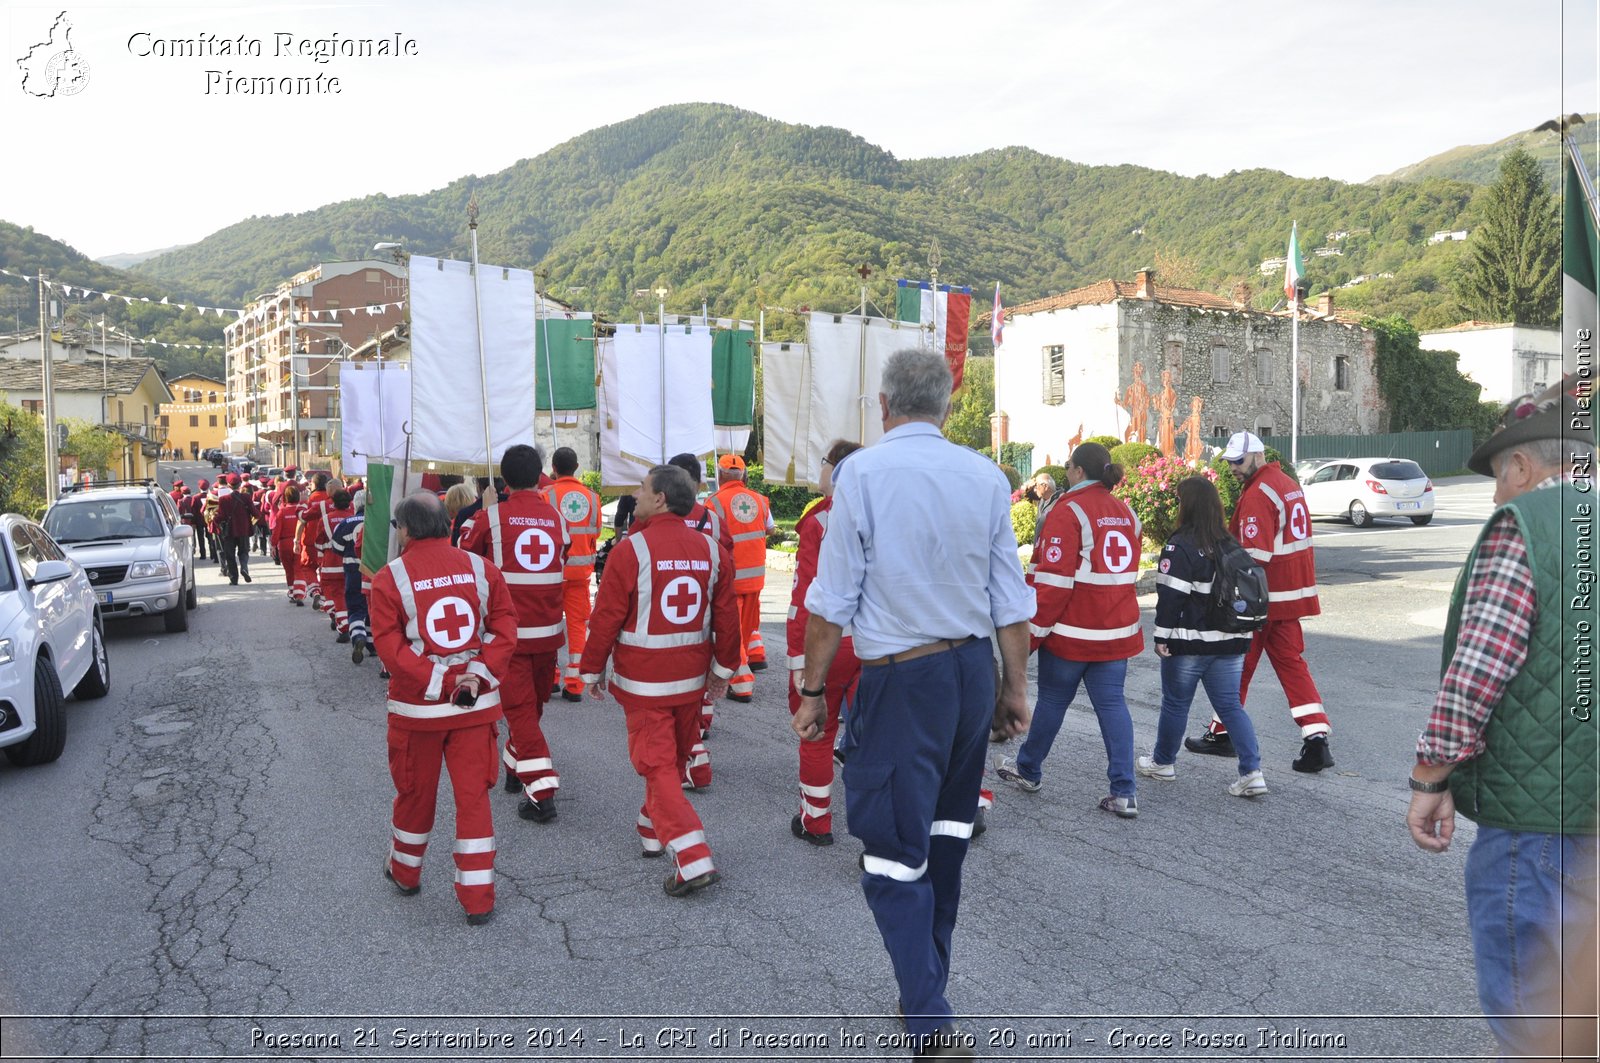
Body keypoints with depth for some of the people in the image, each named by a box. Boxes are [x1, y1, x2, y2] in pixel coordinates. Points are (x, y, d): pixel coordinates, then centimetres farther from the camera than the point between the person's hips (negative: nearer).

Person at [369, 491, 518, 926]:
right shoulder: (479, 568, -1)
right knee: (473, 795, 7)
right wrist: (479, 673, -10)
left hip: (417, 707, -1)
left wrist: (436, 683, -15)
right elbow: (505, 626, -4)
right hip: (477, 705, 2)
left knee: (415, 791, 18)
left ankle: (405, 871, 41)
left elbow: (390, 645, -14)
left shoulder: (390, 578, -8)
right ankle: (478, 897, 10)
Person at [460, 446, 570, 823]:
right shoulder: (557, 519, 3)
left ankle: (541, 792, -9)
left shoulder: (490, 516, -8)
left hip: (508, 632, -4)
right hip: (548, 632, 4)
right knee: (533, 705, 21)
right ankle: (517, 771, 38)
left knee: (521, 710, -1)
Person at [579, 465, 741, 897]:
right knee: (674, 758, 21)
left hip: (643, 680, -5)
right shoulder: (711, 550, 0)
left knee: (657, 766, 0)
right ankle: (653, 832, 41)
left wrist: (592, 669, 2)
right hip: (691, 676, 5)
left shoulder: (631, 550, -15)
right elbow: (726, 614, 5)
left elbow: (606, 618, -11)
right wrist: (724, 665, 17)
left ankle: (694, 861, -7)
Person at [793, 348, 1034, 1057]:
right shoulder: (986, 476, 2)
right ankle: (927, 989, 35)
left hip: (901, 676, -5)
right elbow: (1010, 600, 4)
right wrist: (1015, 687, 13)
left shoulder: (862, 472, -9)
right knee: (946, 834, 19)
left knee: (894, 852, 1)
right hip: (975, 669, 6)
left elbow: (833, 599, -11)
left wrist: (813, 691, -3)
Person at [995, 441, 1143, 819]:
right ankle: (1124, 792, 3)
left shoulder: (1068, 512, -15)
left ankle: (1028, 770, 29)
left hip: (1071, 632, -6)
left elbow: (1053, 579, -19)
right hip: (1117, 631, 6)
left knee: (1053, 700, 10)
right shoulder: (1126, 513, 9)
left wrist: (1033, 630, -13)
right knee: (1112, 703, 6)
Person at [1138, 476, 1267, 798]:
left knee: (1175, 703, 10)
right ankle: (1251, 773, 0)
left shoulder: (1181, 545, -14)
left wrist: (1162, 637, -12)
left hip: (1188, 642, -6)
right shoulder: (1230, 544, 8)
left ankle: (1163, 762, 26)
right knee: (1230, 705, 9)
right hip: (1230, 642, 6)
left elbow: (1170, 595, -17)